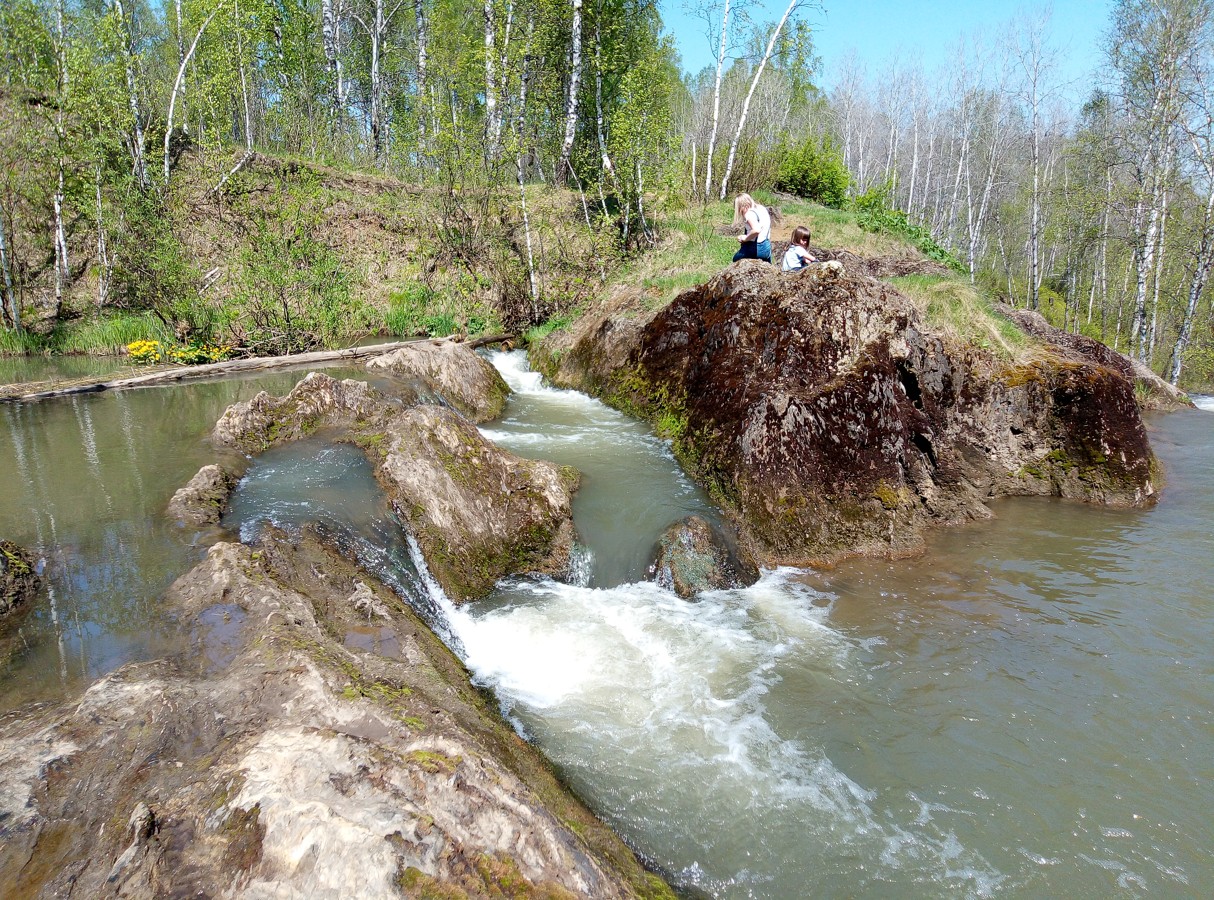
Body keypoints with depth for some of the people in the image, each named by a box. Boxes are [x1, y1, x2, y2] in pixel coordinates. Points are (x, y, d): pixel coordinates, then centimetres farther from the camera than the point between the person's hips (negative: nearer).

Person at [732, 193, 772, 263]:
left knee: (736, 260, 17)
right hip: (767, 247, 8)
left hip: (756, 248, -8)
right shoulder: (762, 208, 9)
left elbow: (756, 230, -33)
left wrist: (745, 238, -19)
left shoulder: (750, 213, -18)